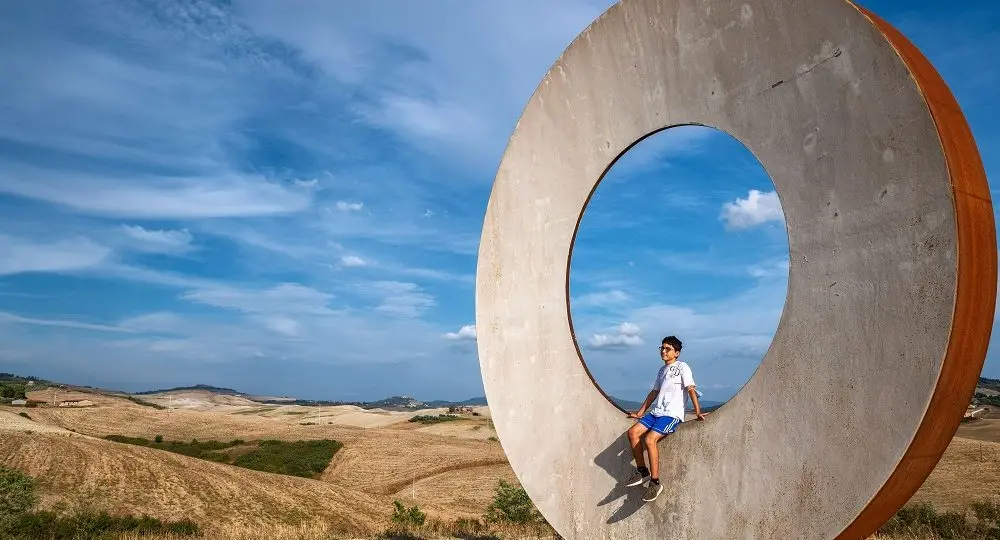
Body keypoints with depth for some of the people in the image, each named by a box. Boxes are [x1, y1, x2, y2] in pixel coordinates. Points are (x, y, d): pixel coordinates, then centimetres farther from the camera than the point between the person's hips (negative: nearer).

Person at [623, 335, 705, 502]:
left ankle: (655, 483, -18)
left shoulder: (682, 367, 0)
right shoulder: (662, 370, 22)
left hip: (672, 414, -8)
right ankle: (642, 471, 0)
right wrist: (640, 413, 27)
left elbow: (691, 389, -9)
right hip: (656, 412, 8)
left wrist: (697, 411, -20)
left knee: (650, 439, -27)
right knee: (633, 432, -12)